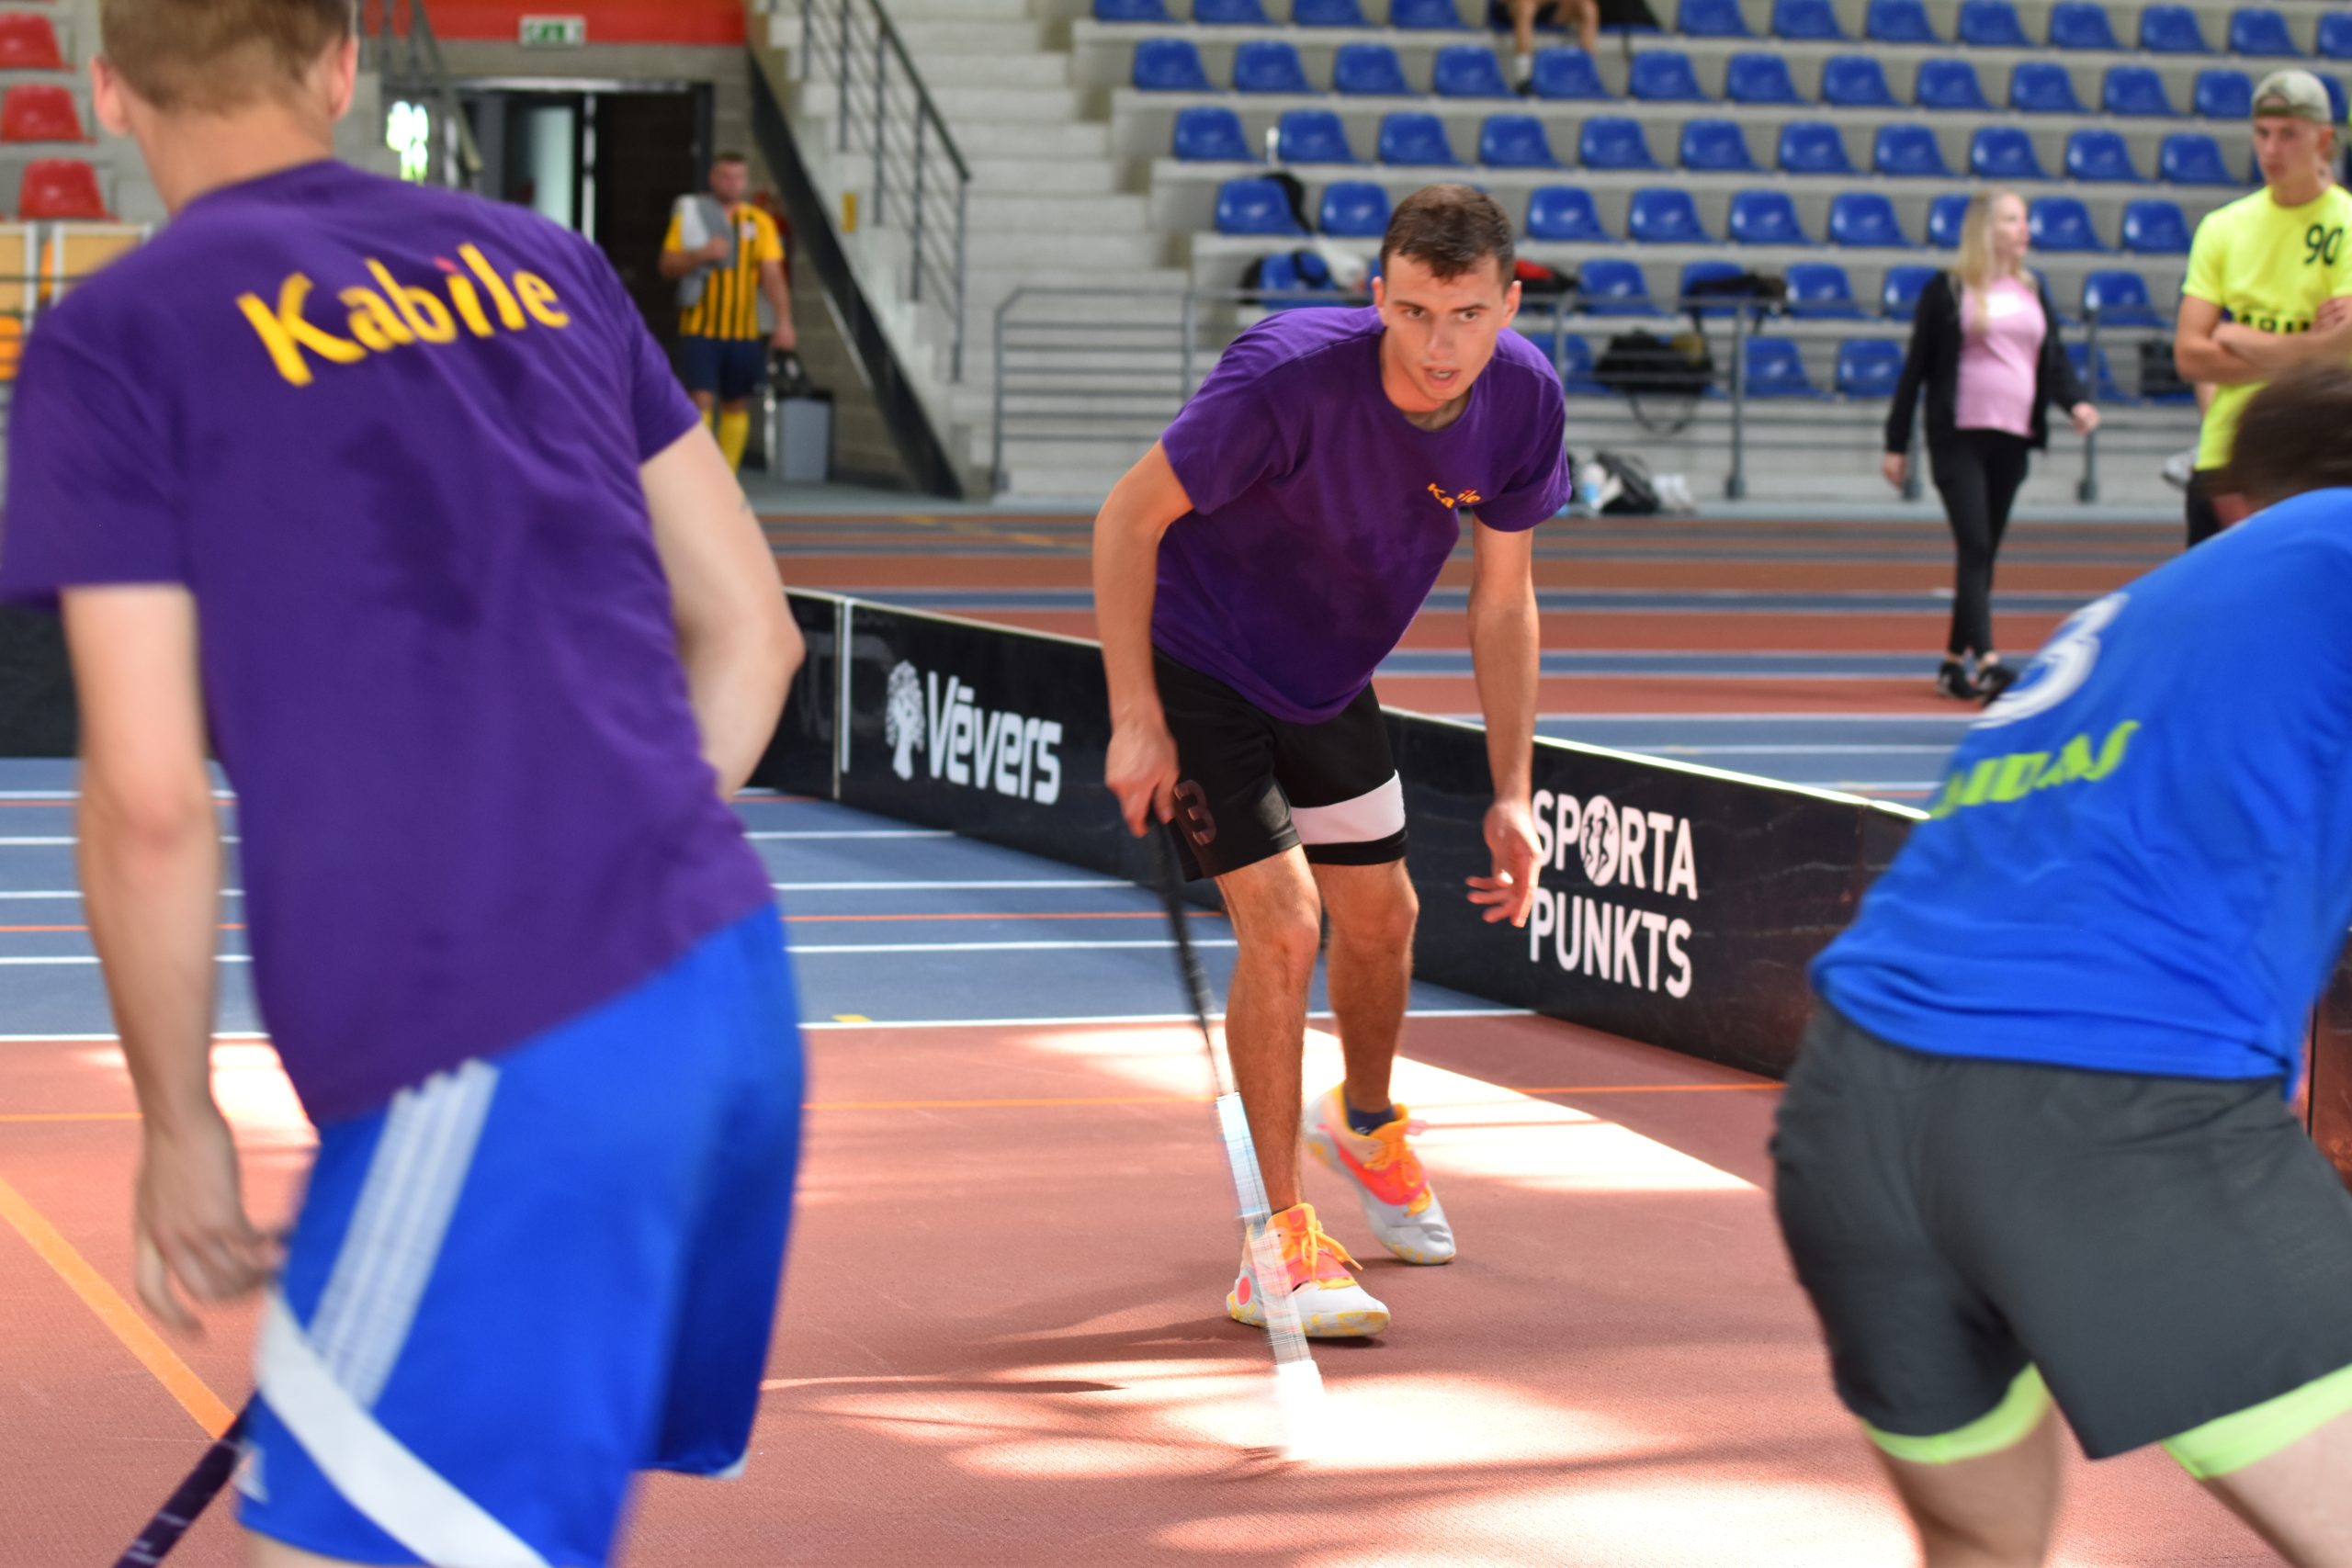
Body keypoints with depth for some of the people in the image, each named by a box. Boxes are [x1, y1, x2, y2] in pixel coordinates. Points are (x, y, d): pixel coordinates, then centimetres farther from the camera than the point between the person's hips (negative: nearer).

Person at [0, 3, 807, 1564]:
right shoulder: (543, 263, 14)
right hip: (737, 983, 7)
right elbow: (750, 630, 16)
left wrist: (178, 1120, 6)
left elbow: (151, 802, -6)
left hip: (498, 1075, -7)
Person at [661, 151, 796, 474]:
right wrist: (701, 255, -17)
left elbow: (773, 276, 2)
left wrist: (783, 322, -9)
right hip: (700, 329, -2)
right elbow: (668, 266, 1)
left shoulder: (760, 222, 8)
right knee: (702, 400, -12)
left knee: (737, 405, 5)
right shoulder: (689, 215, 4)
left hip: (744, 333, 2)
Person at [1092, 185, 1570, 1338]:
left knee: (1380, 916, 17)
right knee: (1282, 919, -17)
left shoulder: (1525, 400, -18)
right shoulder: (1288, 378, -35)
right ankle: (1282, 1241, -6)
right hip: (1198, 667, -6)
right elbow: (1128, 517, -23)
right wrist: (1135, 718, -23)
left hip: (1328, 678, 6)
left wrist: (1511, 795, -4)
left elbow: (1502, 598, -3)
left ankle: (1362, 1121, 49)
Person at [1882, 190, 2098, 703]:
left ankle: (1954, 661, 18)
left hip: (2013, 439, 5)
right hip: (1958, 436, -5)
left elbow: (2055, 358, 12)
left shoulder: (2032, 291, 14)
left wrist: (2074, 401, -10)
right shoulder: (1946, 290, 0)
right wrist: (1896, 444, 0)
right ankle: (1988, 662, -24)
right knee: (1975, 548, -15)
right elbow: (1916, 367, 1)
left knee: (1985, 554, 9)